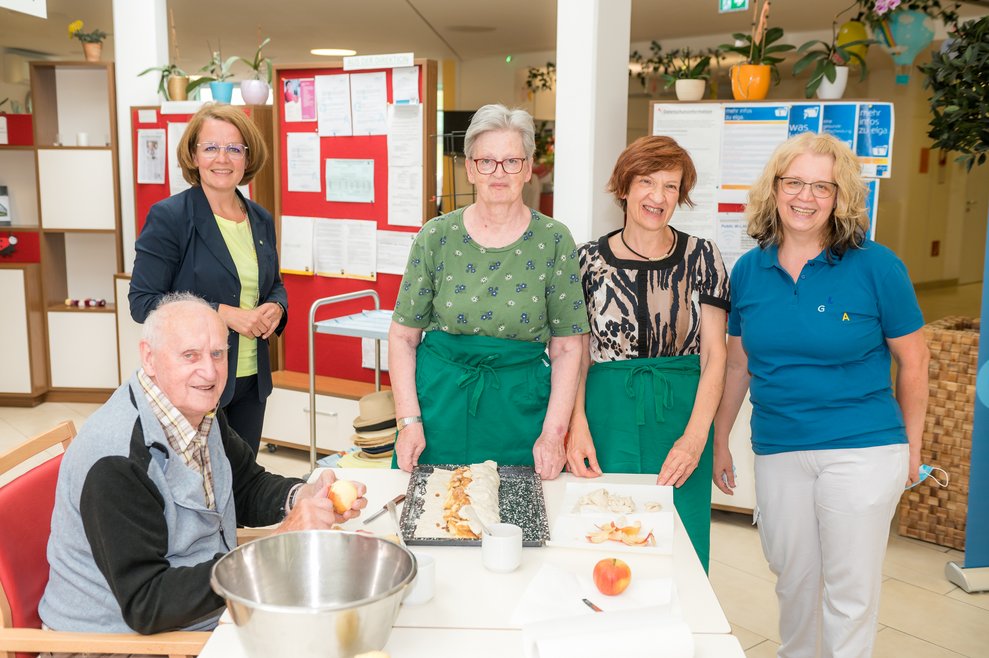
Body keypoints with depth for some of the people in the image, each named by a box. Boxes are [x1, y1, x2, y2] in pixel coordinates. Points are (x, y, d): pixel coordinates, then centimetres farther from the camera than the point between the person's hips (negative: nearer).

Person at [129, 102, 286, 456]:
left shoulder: (261, 219, 7)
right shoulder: (168, 217, -10)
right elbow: (143, 302, -13)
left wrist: (276, 308, -4)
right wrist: (223, 314, -21)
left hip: (252, 381, 6)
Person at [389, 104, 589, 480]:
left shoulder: (554, 242, -3)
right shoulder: (437, 236, -2)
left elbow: (567, 348, -2)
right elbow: (403, 336, 0)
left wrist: (554, 434, -9)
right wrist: (409, 421, -7)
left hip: (520, 407, 0)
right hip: (439, 403, 1)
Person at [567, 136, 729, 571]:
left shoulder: (702, 258, 1)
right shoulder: (590, 259, 2)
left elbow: (714, 355, -1)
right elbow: (578, 355, 3)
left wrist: (695, 437, -12)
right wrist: (577, 426, -11)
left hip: (680, 416, 0)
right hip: (608, 418, 0)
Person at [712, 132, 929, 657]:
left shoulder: (875, 266, -9)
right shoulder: (749, 271, 1)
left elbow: (913, 360, 0)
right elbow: (737, 364, 9)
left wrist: (912, 447, 4)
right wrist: (719, 442, 12)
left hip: (863, 451, -3)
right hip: (777, 451, 4)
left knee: (849, 594, 7)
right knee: (792, 580, 19)